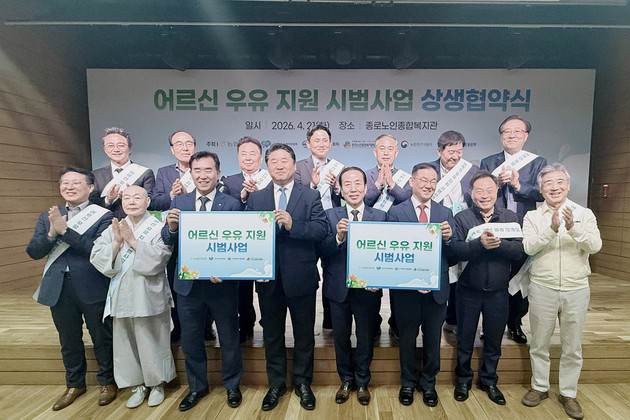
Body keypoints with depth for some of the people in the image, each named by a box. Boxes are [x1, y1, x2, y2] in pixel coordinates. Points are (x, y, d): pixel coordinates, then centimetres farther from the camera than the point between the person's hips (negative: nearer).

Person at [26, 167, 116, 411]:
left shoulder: (102, 216, -8)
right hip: (59, 289, 5)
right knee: (69, 341, 20)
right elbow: (33, 252, 1)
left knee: (102, 338, 11)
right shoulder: (47, 217, 9)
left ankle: (107, 382, 32)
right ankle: (75, 384, 40)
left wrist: (65, 230, -23)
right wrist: (52, 233, -17)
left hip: (93, 288, -4)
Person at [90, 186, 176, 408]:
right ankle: (138, 385, 33)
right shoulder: (113, 228, 7)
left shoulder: (158, 228, -6)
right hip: (121, 296, 4)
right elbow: (97, 257, -1)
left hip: (149, 297, -4)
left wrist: (132, 240, -19)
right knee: (126, 343, 13)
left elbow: (158, 258, -19)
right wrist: (117, 242, -15)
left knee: (152, 342, 7)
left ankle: (157, 384, 29)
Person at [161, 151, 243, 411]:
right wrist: (171, 226, -24)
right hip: (188, 284, 3)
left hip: (222, 284, -2)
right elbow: (168, 241, -2)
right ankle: (197, 387, 43)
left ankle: (232, 386, 40)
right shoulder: (179, 202, 1)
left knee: (229, 339, 15)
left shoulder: (232, 204, -8)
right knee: (190, 340, 19)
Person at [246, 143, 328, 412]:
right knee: (272, 334, 17)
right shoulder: (255, 199, 6)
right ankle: (276, 385, 37)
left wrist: (292, 224, -27)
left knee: (304, 334, 14)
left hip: (301, 278, -2)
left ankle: (303, 383, 36)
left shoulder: (311, 196, -1)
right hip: (268, 279, 2)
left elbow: (322, 229, -14)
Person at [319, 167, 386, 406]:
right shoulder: (330, 215, -3)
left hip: (368, 288, 0)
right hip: (339, 288, 1)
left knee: (366, 338, 16)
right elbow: (323, 253, -11)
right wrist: (338, 237, -29)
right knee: (341, 337, 17)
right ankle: (346, 380, 41)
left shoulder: (380, 216, -4)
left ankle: (362, 382, 40)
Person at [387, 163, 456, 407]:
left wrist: (448, 239, -19)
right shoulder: (396, 212, -6)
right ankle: (408, 382, 38)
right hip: (406, 287, -2)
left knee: (433, 339, 17)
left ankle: (428, 383, 40)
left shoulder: (446, 214, 3)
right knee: (407, 337, 16)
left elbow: (453, 258, 0)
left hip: (437, 288, 2)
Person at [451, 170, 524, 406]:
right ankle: (463, 380, 34)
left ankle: (488, 381, 38)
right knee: (465, 338, 13)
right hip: (469, 290, -1)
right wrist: (480, 243, -32)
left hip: (498, 291, 2)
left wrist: (499, 243, -26)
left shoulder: (510, 217, 2)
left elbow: (519, 252, -9)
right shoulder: (461, 218, -4)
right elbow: (456, 251, -17)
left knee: (494, 339, 17)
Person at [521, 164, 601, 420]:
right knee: (539, 343, 12)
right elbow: (528, 247, -14)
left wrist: (573, 227, -27)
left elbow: (595, 246, -11)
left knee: (573, 346, 13)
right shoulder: (533, 216, 0)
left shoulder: (584, 214, 2)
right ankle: (539, 387, 31)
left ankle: (568, 393, 31)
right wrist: (552, 228, -26)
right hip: (542, 288, 0)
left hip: (576, 289, 1)